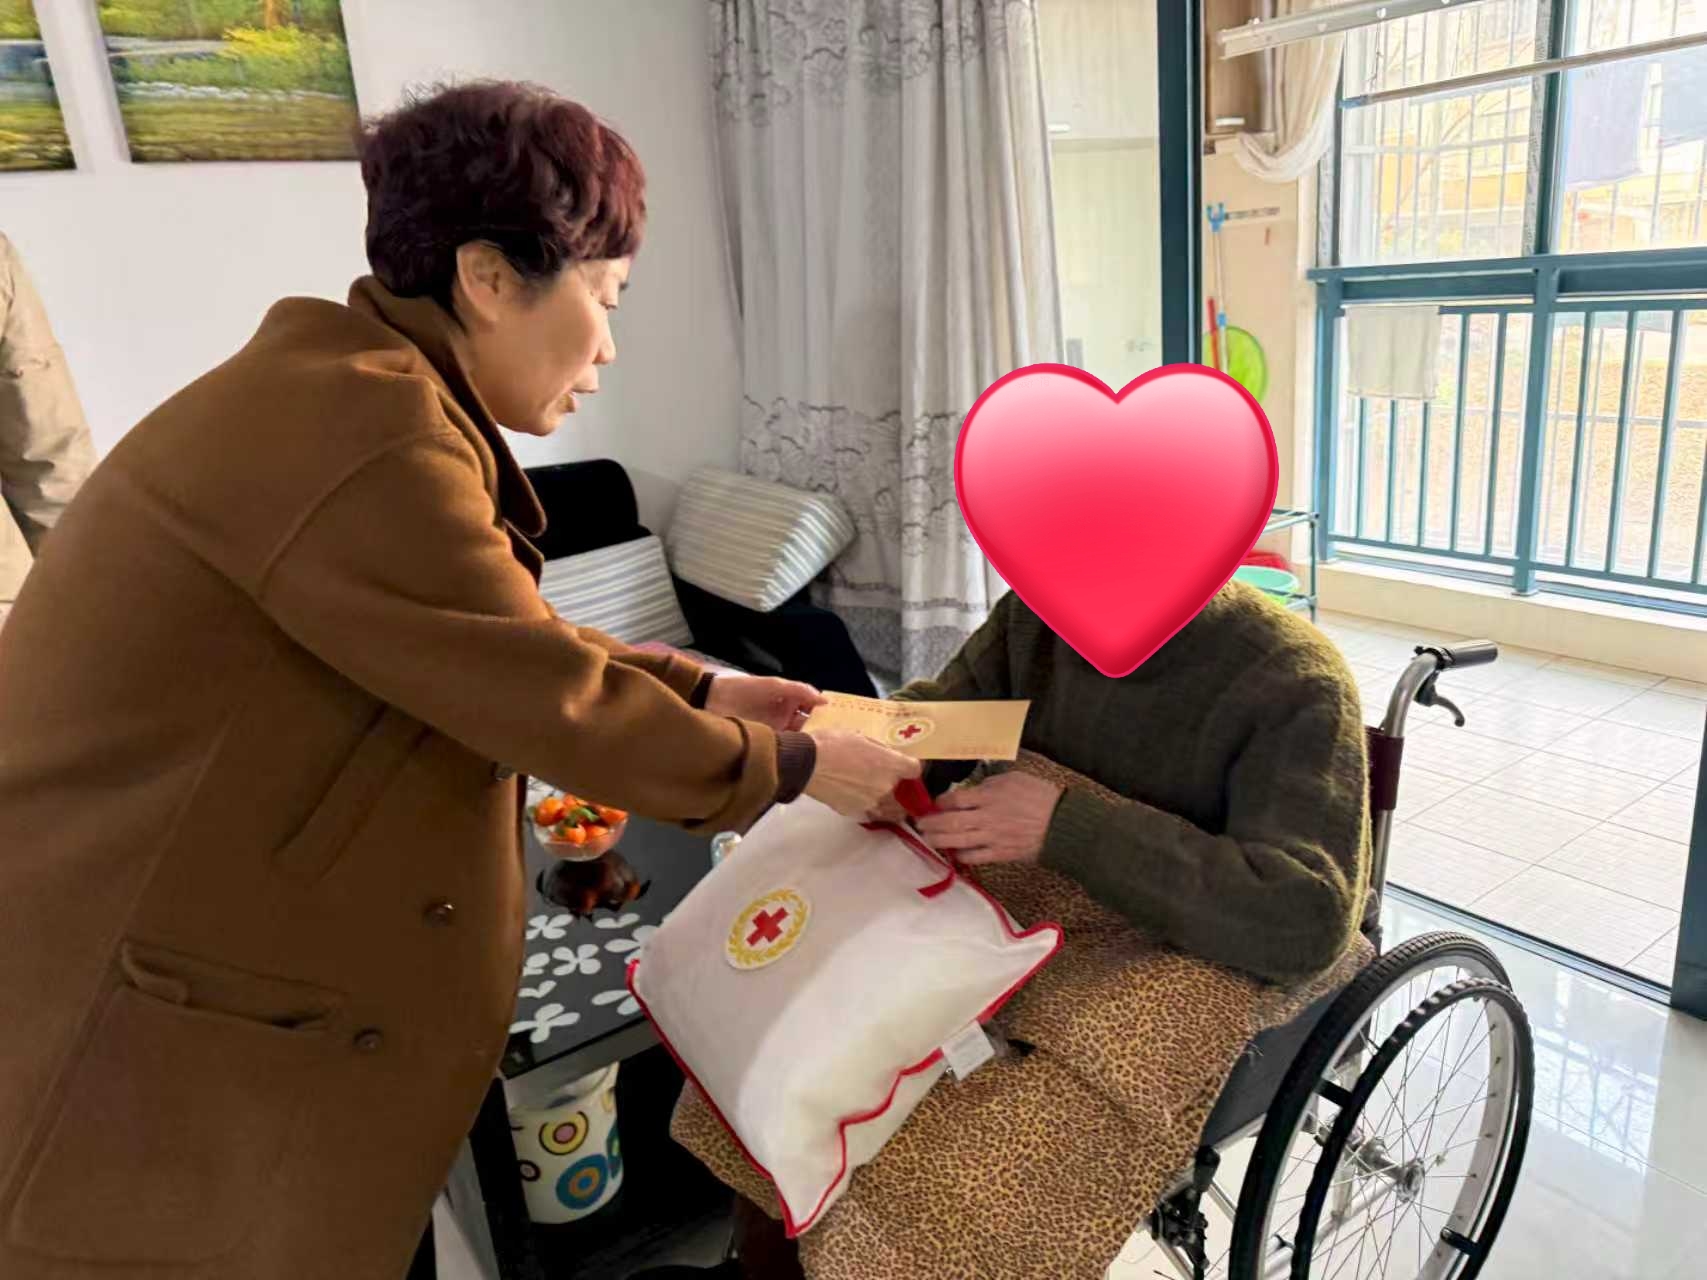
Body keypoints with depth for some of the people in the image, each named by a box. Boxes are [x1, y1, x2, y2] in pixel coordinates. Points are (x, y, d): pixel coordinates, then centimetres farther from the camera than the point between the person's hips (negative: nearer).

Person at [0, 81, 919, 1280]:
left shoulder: (366, 391, 6)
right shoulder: (365, 429, -27)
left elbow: (514, 637, 12)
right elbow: (558, 703, -21)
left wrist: (700, 692, 6)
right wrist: (789, 768, -8)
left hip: (233, 950, 9)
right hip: (128, 1007, -9)